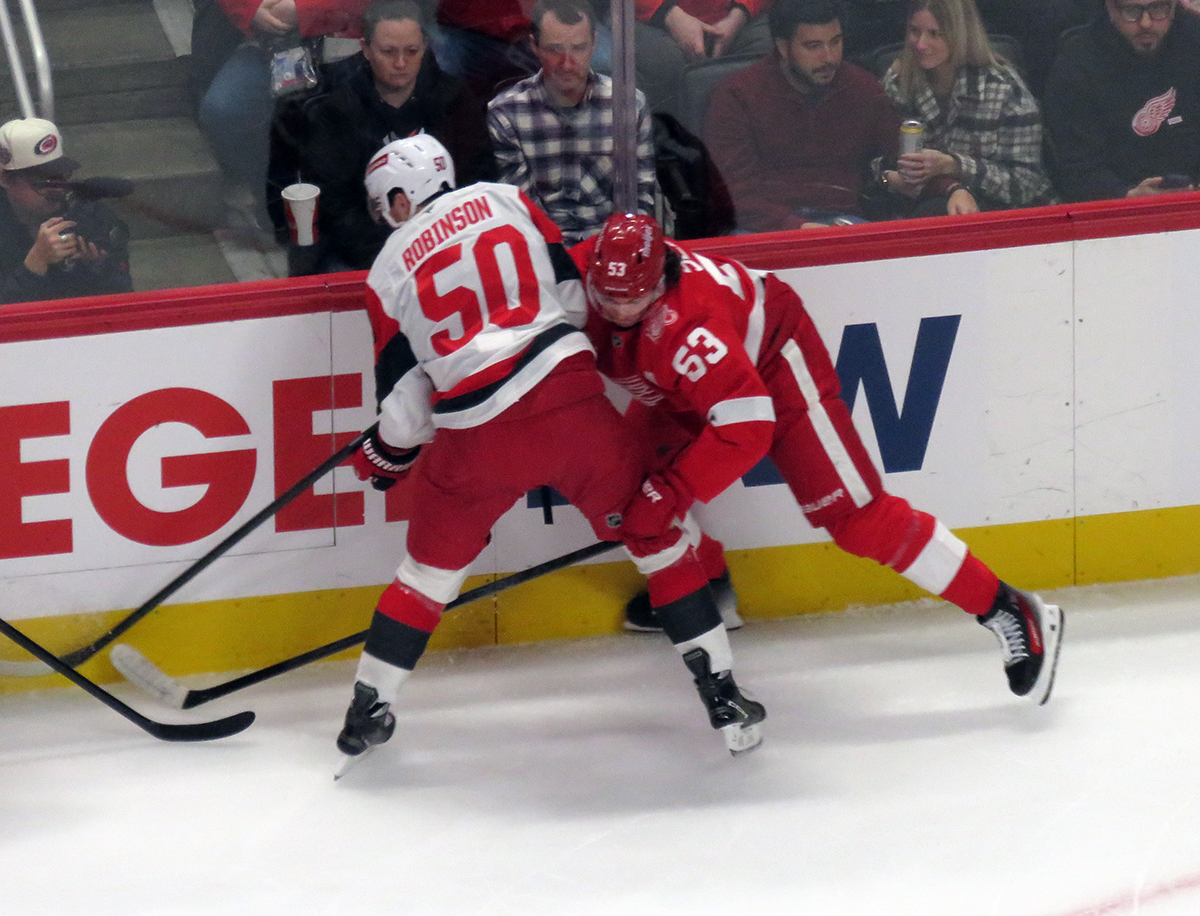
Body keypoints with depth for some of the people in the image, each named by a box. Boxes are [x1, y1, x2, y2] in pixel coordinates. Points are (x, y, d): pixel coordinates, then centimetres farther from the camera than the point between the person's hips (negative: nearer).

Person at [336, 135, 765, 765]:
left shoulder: (389, 271, 12)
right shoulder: (503, 200, 12)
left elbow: (404, 400, 11)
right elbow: (571, 292, 9)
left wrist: (386, 457, 31)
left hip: (476, 435, 0)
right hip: (568, 398, 0)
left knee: (434, 561, 22)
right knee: (657, 534, 12)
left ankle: (370, 709, 25)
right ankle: (721, 694, 7)